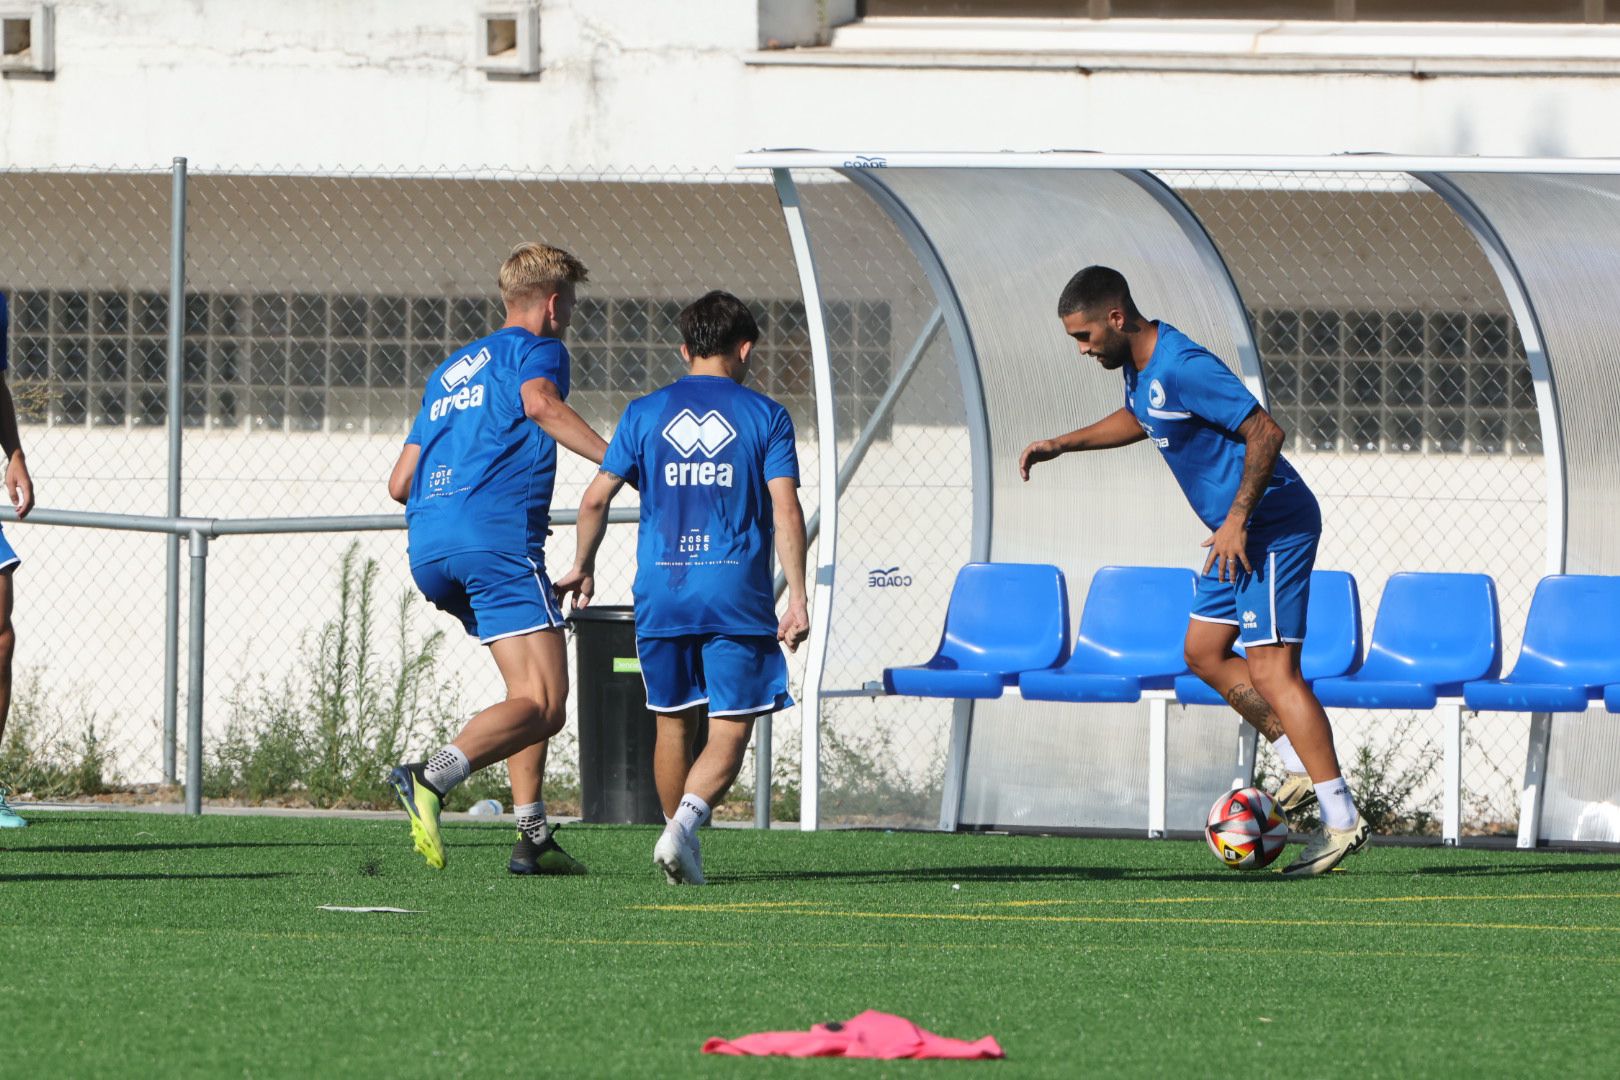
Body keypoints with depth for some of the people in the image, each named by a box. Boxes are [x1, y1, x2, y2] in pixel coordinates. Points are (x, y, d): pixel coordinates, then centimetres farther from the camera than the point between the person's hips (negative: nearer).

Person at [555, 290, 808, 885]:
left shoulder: (645, 413, 8)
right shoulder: (766, 417, 3)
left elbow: (596, 498, 6)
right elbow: (786, 511, -6)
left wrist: (582, 568, 22)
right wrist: (797, 598, -6)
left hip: (661, 592, 2)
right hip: (738, 599, -2)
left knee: (674, 724, 16)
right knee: (730, 730, -2)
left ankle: (681, 842, 22)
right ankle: (685, 823, -25)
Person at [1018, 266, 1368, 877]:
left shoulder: (1183, 368, -24)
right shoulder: (1139, 364, 7)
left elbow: (1264, 431, -28)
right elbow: (1139, 420, 30)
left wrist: (1238, 520, -25)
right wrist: (1062, 445, 24)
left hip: (1271, 528, -11)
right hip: (1239, 530, 11)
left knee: (1271, 671, -14)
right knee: (1205, 653, 15)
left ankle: (1342, 819, -15)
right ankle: (1302, 766, 18)